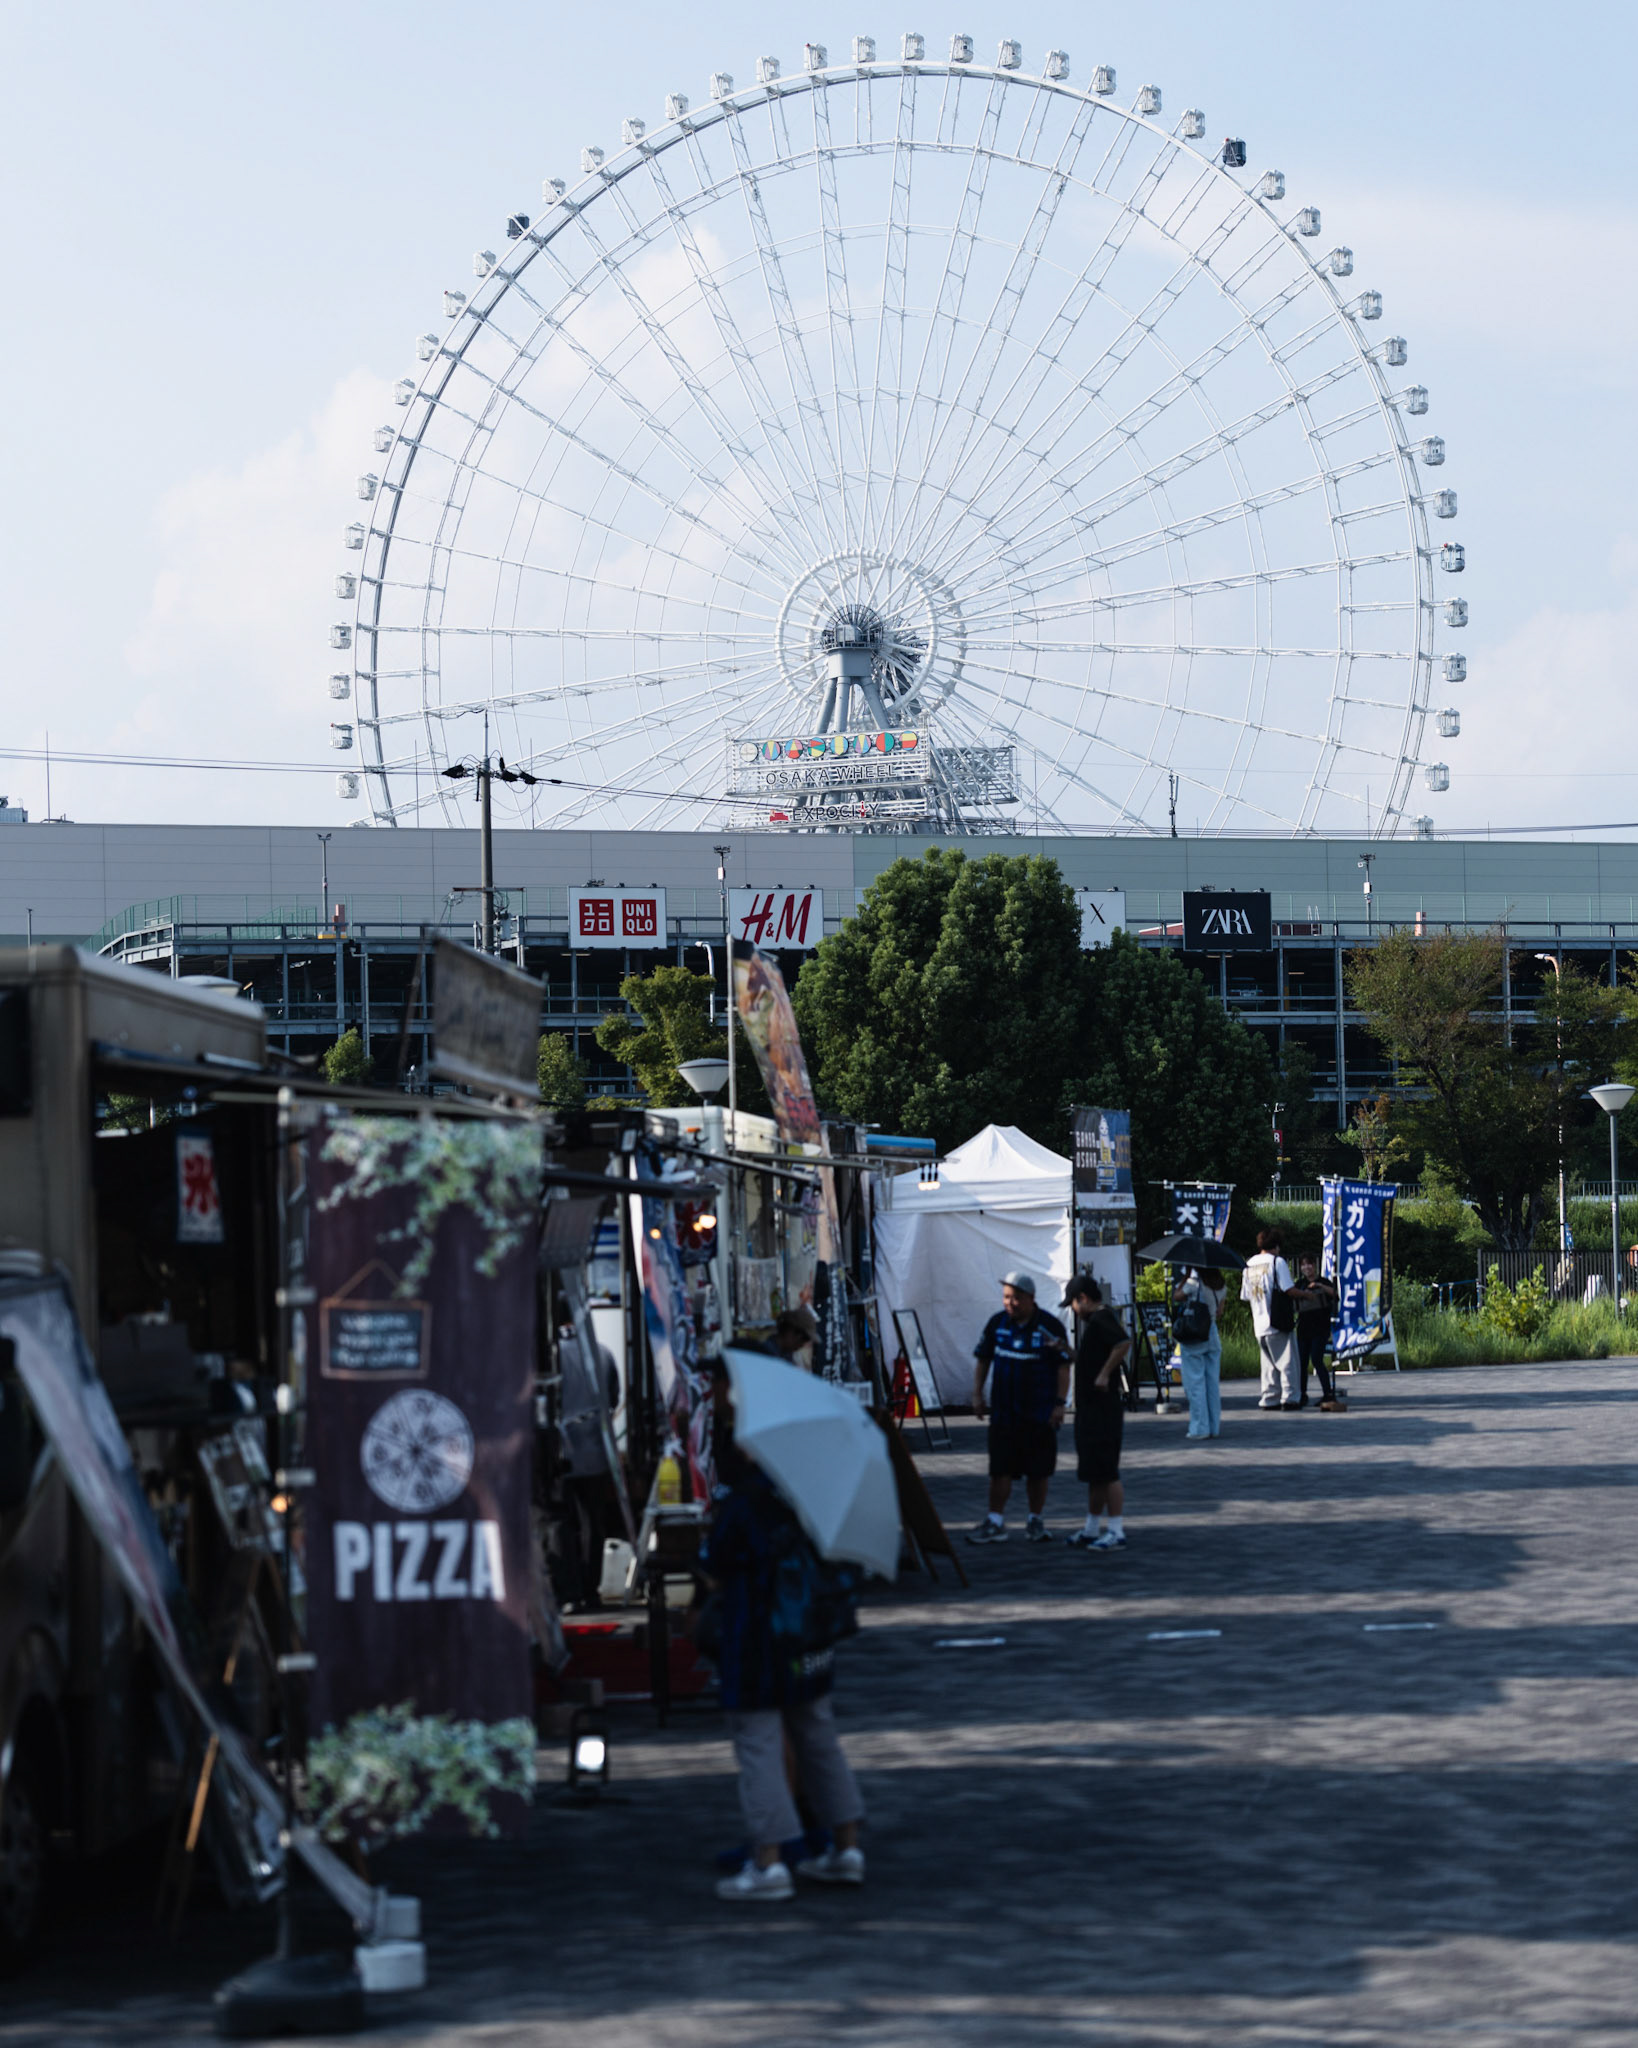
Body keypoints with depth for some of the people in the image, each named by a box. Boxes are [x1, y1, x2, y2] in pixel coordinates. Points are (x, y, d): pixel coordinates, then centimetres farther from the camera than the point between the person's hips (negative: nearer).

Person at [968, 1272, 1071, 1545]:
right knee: (1000, 1469, -1)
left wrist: (1060, 1403, -11)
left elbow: (1063, 1366, -6)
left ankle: (1036, 1522, 19)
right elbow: (982, 1360, 13)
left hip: (1039, 1411, -2)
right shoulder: (997, 1324, 3)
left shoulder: (1049, 1327, -8)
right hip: (1003, 1410, 2)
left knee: (1037, 1471, 6)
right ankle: (995, 1524, 3)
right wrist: (977, 1394, 7)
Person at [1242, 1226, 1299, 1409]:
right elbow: (1288, 1290, -14)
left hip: (1259, 1325, 6)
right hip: (1279, 1322, -6)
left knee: (1269, 1363, 12)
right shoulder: (1277, 1262, -7)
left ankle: (1269, 1399, 7)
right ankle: (1289, 1397, -5)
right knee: (1287, 1361, -1)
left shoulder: (1249, 1265, 12)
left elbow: (1245, 1296, 14)